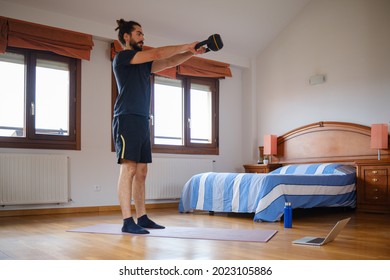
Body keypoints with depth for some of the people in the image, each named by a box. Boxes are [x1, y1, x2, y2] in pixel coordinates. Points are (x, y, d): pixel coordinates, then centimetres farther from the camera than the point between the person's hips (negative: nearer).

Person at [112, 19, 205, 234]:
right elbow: (156, 53, -10)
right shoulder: (122, 57, -1)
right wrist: (186, 46, -4)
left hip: (142, 121, 8)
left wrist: (192, 52, 3)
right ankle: (127, 221, -10)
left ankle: (142, 217, 11)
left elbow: (170, 62, 17)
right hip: (127, 120, -8)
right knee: (128, 169, -12)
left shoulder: (143, 63, 23)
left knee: (141, 172, 6)